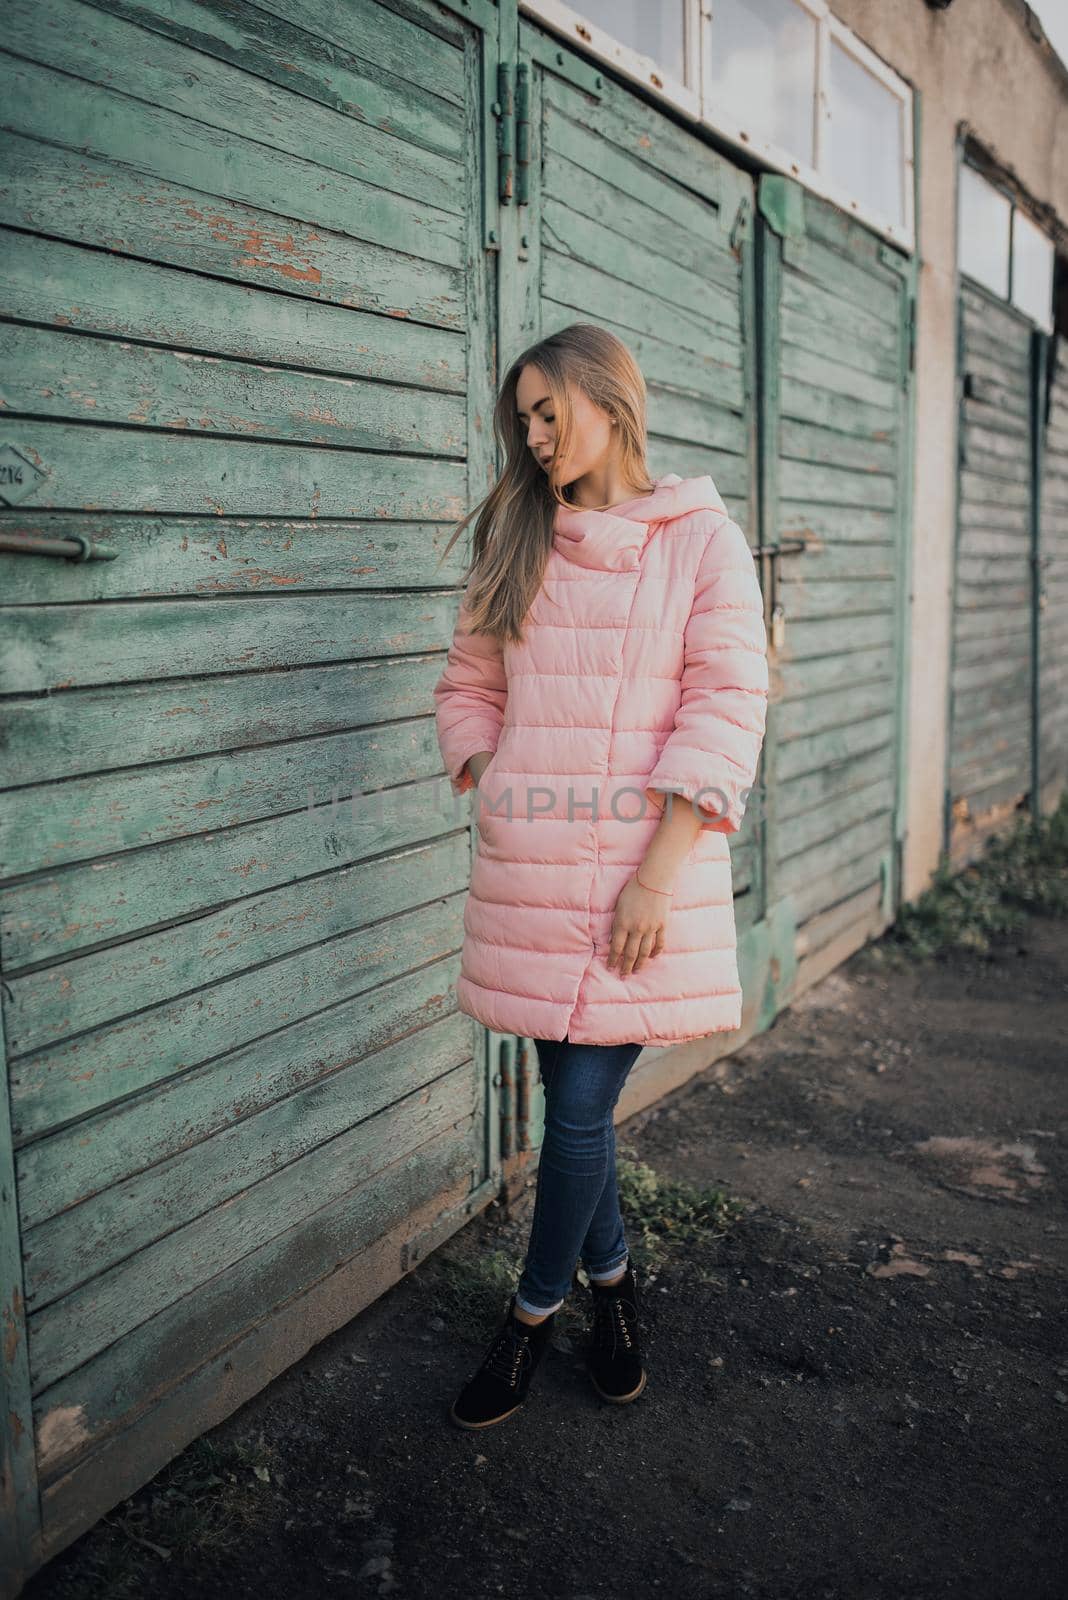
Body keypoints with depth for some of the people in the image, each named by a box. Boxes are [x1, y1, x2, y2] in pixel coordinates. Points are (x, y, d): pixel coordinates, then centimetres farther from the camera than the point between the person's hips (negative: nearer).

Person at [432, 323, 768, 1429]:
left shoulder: (701, 536, 0)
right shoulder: (517, 540, 13)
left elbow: (727, 704, -7)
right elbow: (468, 687, 18)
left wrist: (658, 870, -13)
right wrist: (494, 795, 1)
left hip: (644, 865, -3)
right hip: (529, 867, 4)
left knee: (581, 1107, 0)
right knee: (574, 1098, 11)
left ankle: (535, 1311, 24)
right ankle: (611, 1276, 37)